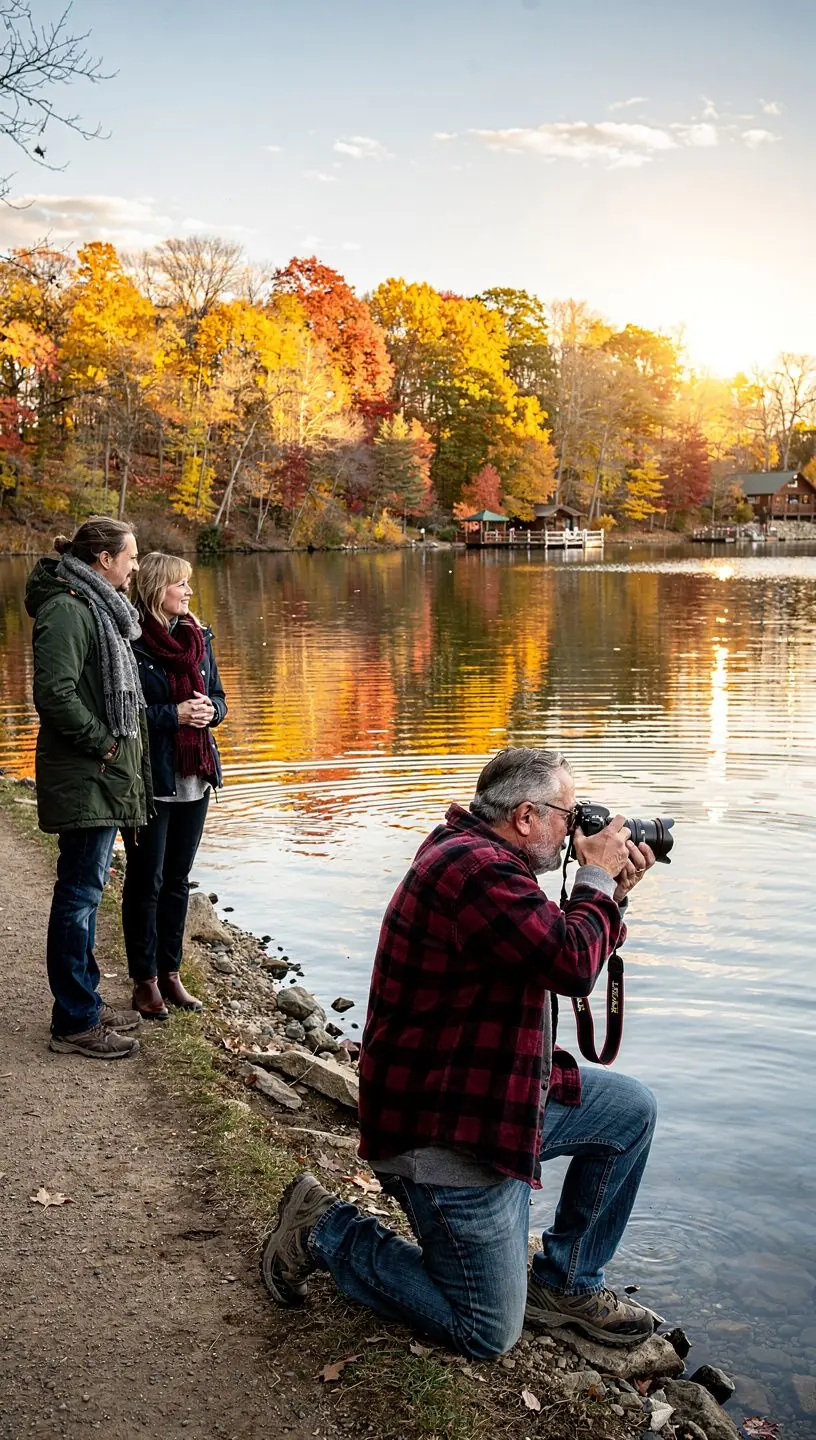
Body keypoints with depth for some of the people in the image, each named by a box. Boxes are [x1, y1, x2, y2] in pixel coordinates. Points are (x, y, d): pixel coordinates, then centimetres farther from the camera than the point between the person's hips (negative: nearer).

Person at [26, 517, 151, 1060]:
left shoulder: (99, 606, 16)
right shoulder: (68, 609, -16)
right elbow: (54, 692, -24)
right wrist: (102, 743, -17)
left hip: (105, 773, 10)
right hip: (85, 777, -10)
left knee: (88, 887, 16)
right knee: (80, 890, -4)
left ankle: (84, 1002, 27)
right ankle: (74, 1022, 4)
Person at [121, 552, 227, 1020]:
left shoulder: (198, 637, 8)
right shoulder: (131, 643, -13)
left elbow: (217, 697, 15)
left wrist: (209, 710, -7)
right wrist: (174, 714, -20)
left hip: (194, 778, 6)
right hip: (149, 779, -6)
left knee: (178, 879, 14)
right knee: (146, 881, 3)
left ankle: (171, 973, 25)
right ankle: (146, 981, 15)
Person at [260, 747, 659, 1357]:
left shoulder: (477, 855, 9)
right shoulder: (478, 870, -26)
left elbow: (566, 953, 17)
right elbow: (573, 963, -30)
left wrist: (614, 893, 7)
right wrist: (597, 878, -14)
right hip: (444, 1134, -11)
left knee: (631, 1108, 12)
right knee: (487, 1335, 0)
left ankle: (566, 1284, 21)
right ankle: (325, 1231, 10)